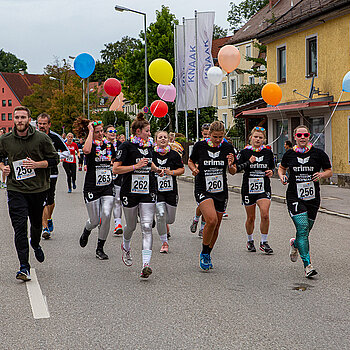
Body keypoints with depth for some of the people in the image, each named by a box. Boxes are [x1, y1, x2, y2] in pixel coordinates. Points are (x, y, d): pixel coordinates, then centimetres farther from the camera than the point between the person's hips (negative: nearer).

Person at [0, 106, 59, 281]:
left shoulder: (41, 138, -5)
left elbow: (54, 159, 0)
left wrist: (37, 164, -15)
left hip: (38, 189, 0)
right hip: (16, 190, 0)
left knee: (36, 223, 17)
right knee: (20, 227, -10)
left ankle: (35, 244, 52)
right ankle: (24, 266, -8)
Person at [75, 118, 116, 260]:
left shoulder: (109, 145, 9)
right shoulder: (91, 145, -7)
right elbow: (86, 150, -34)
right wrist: (91, 131, -25)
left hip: (108, 186, 4)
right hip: (92, 188, -4)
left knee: (106, 216, -13)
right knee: (95, 220, 1)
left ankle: (100, 248, 2)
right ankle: (86, 231, 40)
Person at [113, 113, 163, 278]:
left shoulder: (149, 146, 11)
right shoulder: (127, 146, -8)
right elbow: (115, 169, -12)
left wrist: (156, 169, 12)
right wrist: (136, 166, -18)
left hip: (147, 192, 4)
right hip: (130, 191, -4)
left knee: (147, 227, -10)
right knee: (131, 226, 12)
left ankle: (146, 264, -16)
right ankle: (126, 247, 46)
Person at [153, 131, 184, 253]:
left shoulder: (174, 154, 1)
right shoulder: (151, 154, -3)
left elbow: (182, 169, 8)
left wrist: (171, 172, -10)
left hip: (171, 190, 2)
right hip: (156, 191, -2)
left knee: (170, 219, 7)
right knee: (160, 215, -16)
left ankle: (165, 226, 47)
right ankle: (164, 243, 0)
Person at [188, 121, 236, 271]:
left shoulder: (227, 147, 0)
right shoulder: (200, 146, -5)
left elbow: (233, 172, 5)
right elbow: (190, 161, 12)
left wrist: (231, 165, -16)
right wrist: (194, 168, -10)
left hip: (221, 192, 3)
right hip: (202, 190, -3)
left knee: (216, 226, 8)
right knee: (212, 220, -23)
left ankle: (207, 255, 32)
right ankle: (204, 253, -1)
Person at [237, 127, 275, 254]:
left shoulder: (268, 152, 5)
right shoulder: (245, 152, -1)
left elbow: (272, 167, 18)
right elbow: (236, 168, -8)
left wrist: (271, 172, -3)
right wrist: (248, 162, -20)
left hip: (264, 188, 1)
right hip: (248, 188, -1)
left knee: (265, 215, -16)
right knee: (250, 217, 8)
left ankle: (264, 242, -1)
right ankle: (250, 241, 30)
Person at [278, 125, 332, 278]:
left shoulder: (318, 153, 0)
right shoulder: (289, 154, 3)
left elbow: (329, 171, 9)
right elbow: (281, 168, 21)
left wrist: (321, 175, -12)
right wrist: (282, 176, 0)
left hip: (313, 198, 1)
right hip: (294, 198, -1)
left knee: (306, 230, 10)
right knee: (302, 229, -15)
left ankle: (294, 244, 46)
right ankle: (307, 265, -12)